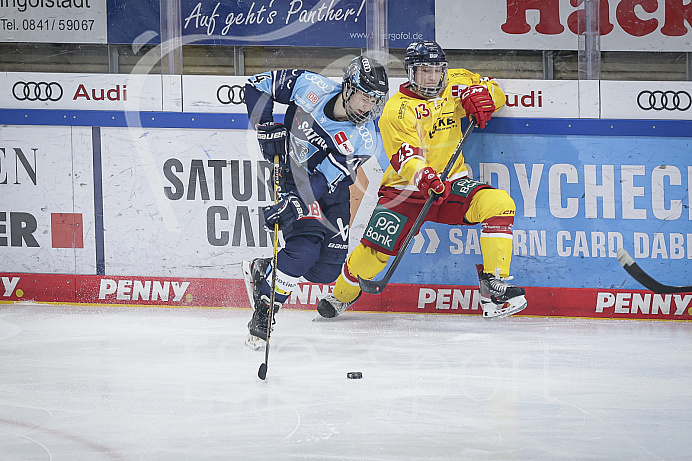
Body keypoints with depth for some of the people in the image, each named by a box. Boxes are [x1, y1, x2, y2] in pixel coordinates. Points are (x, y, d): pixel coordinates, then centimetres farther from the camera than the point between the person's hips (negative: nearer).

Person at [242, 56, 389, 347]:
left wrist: (287, 206, -38)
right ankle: (263, 309, -10)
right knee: (305, 245, -24)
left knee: (327, 270, -5)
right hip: (291, 178, -2)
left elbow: (323, 181, -29)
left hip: (331, 193, 2)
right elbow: (259, 85, -7)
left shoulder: (364, 140, -21)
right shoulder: (310, 87, -20)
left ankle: (263, 270, 19)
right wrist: (266, 127, -16)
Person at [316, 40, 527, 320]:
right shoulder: (397, 109, -11)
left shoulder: (454, 84, 4)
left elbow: (495, 92, 13)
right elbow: (404, 157, -22)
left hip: (452, 183, 3)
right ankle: (341, 296, 19)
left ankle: (494, 289, -22)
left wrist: (479, 95, -11)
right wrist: (425, 178, -41)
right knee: (374, 250, -14)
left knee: (498, 204, -23)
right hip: (405, 190, -3)